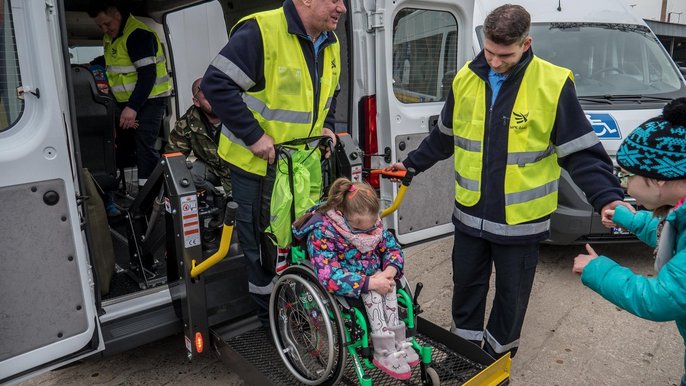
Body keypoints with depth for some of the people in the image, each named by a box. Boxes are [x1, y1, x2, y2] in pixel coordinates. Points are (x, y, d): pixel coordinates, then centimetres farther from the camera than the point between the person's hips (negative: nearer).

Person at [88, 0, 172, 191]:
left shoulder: (137, 34, -18)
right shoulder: (110, 35, 11)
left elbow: (148, 74, -24)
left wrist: (132, 107, -27)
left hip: (150, 99, -9)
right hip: (126, 100, 9)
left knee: (144, 146, -14)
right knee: (119, 143, 11)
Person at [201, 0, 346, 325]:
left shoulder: (330, 45, 5)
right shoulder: (260, 31, -22)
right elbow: (216, 83, -26)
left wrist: (326, 127, 4)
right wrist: (253, 136, -26)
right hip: (258, 163, -7)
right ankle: (272, 317, 30)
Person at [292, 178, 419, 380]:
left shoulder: (371, 221, -9)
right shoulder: (322, 232, -27)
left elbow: (392, 247, 2)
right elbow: (329, 276, -34)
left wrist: (390, 269, -20)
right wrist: (370, 283, -35)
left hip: (372, 277, 5)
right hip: (343, 284, -5)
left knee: (389, 286, -23)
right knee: (373, 293, -29)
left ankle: (398, 343, -11)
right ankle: (385, 352, -19)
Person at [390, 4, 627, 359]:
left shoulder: (554, 84, -14)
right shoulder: (466, 79, -1)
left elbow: (581, 153, -10)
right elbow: (443, 137, 13)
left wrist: (607, 197, -21)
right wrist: (411, 165, 14)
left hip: (520, 220, -3)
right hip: (470, 213, 4)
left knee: (511, 294, 14)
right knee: (466, 284, 18)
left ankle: (497, 358, 37)